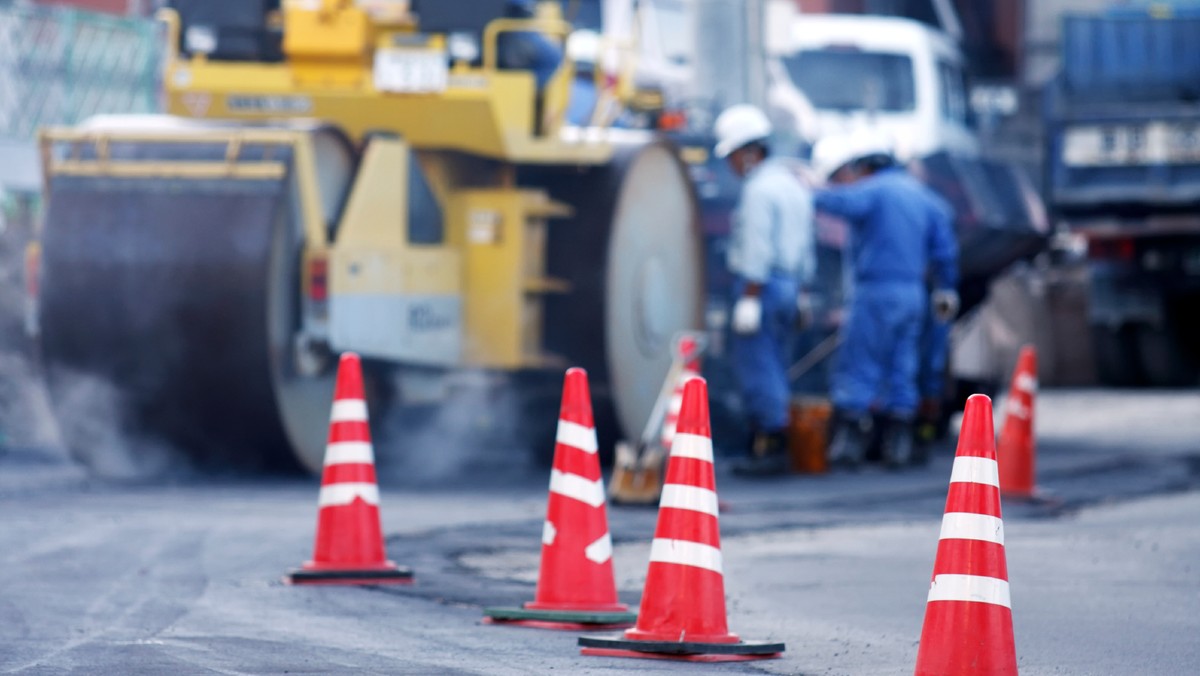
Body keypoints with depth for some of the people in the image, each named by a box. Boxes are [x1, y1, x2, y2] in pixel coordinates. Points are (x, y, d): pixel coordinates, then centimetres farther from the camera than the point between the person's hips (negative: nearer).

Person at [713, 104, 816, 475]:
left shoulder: (759, 188, -12)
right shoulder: (793, 184, 18)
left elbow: (757, 250, -19)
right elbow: (805, 251, 20)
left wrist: (749, 300, -19)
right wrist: (799, 290, 23)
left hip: (761, 284, -10)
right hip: (789, 285, 10)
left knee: (757, 365, -7)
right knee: (772, 367, 12)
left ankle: (769, 446, -9)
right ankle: (774, 445, 12)